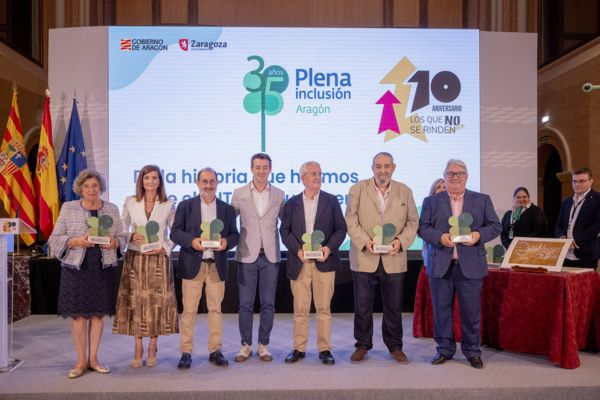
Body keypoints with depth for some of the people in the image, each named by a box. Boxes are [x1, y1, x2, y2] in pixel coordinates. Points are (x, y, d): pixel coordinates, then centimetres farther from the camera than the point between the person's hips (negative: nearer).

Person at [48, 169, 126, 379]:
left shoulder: (112, 209, 8)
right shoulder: (68, 208, 3)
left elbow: (122, 237, 10)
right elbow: (55, 239, 2)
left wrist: (114, 242, -12)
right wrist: (76, 241, -16)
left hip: (103, 268, 2)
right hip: (76, 267, -1)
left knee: (98, 313, 6)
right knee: (78, 314, 0)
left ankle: (93, 358, 18)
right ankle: (81, 361, 14)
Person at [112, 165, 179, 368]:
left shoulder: (168, 205, 2)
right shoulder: (130, 202, 5)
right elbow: (121, 229, 8)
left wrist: (164, 248, -9)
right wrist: (132, 236, -11)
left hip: (159, 259, -1)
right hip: (135, 258, 1)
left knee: (157, 303, 1)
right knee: (136, 302, 1)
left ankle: (152, 350, 14)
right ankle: (138, 351, 13)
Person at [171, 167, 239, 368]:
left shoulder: (227, 209, 11)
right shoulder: (185, 206, 6)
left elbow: (235, 235, 9)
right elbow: (175, 232, 0)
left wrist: (227, 242, -14)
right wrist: (191, 241, -18)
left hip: (217, 266, 2)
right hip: (192, 264, -1)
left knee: (216, 309, 7)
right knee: (189, 310, 1)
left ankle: (215, 350, 16)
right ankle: (186, 352, 10)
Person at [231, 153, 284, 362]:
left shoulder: (279, 194, 5)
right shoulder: (239, 194, 3)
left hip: (270, 256, 1)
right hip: (247, 255, -1)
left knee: (268, 304, 6)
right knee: (245, 304, 5)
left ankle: (263, 345, 20)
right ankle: (246, 345, 19)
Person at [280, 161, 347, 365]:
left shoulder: (331, 201, 6)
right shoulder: (291, 203, 8)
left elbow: (341, 228, 3)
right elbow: (285, 230, 4)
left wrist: (329, 247, -12)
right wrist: (297, 250, -11)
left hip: (324, 261, 0)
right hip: (299, 262, 1)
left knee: (324, 307, 4)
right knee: (300, 308, 6)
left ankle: (324, 349, 14)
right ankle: (299, 348, 17)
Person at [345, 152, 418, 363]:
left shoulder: (405, 191, 8)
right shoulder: (358, 189, 1)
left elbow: (413, 221, 6)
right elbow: (351, 220, -4)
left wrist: (401, 241, -11)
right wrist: (365, 241, -16)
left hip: (394, 258, 2)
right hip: (364, 257, -1)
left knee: (394, 306, 10)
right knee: (362, 305, 6)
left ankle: (395, 346, 25)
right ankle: (362, 345, 21)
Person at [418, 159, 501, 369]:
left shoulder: (482, 200, 10)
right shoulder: (431, 201, 9)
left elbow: (495, 226, 6)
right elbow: (422, 228, 2)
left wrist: (478, 234, -13)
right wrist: (440, 236, -16)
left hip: (470, 265, 0)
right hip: (440, 265, 1)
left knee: (471, 310, 4)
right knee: (441, 309, 7)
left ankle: (472, 351, 20)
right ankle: (444, 349, 21)